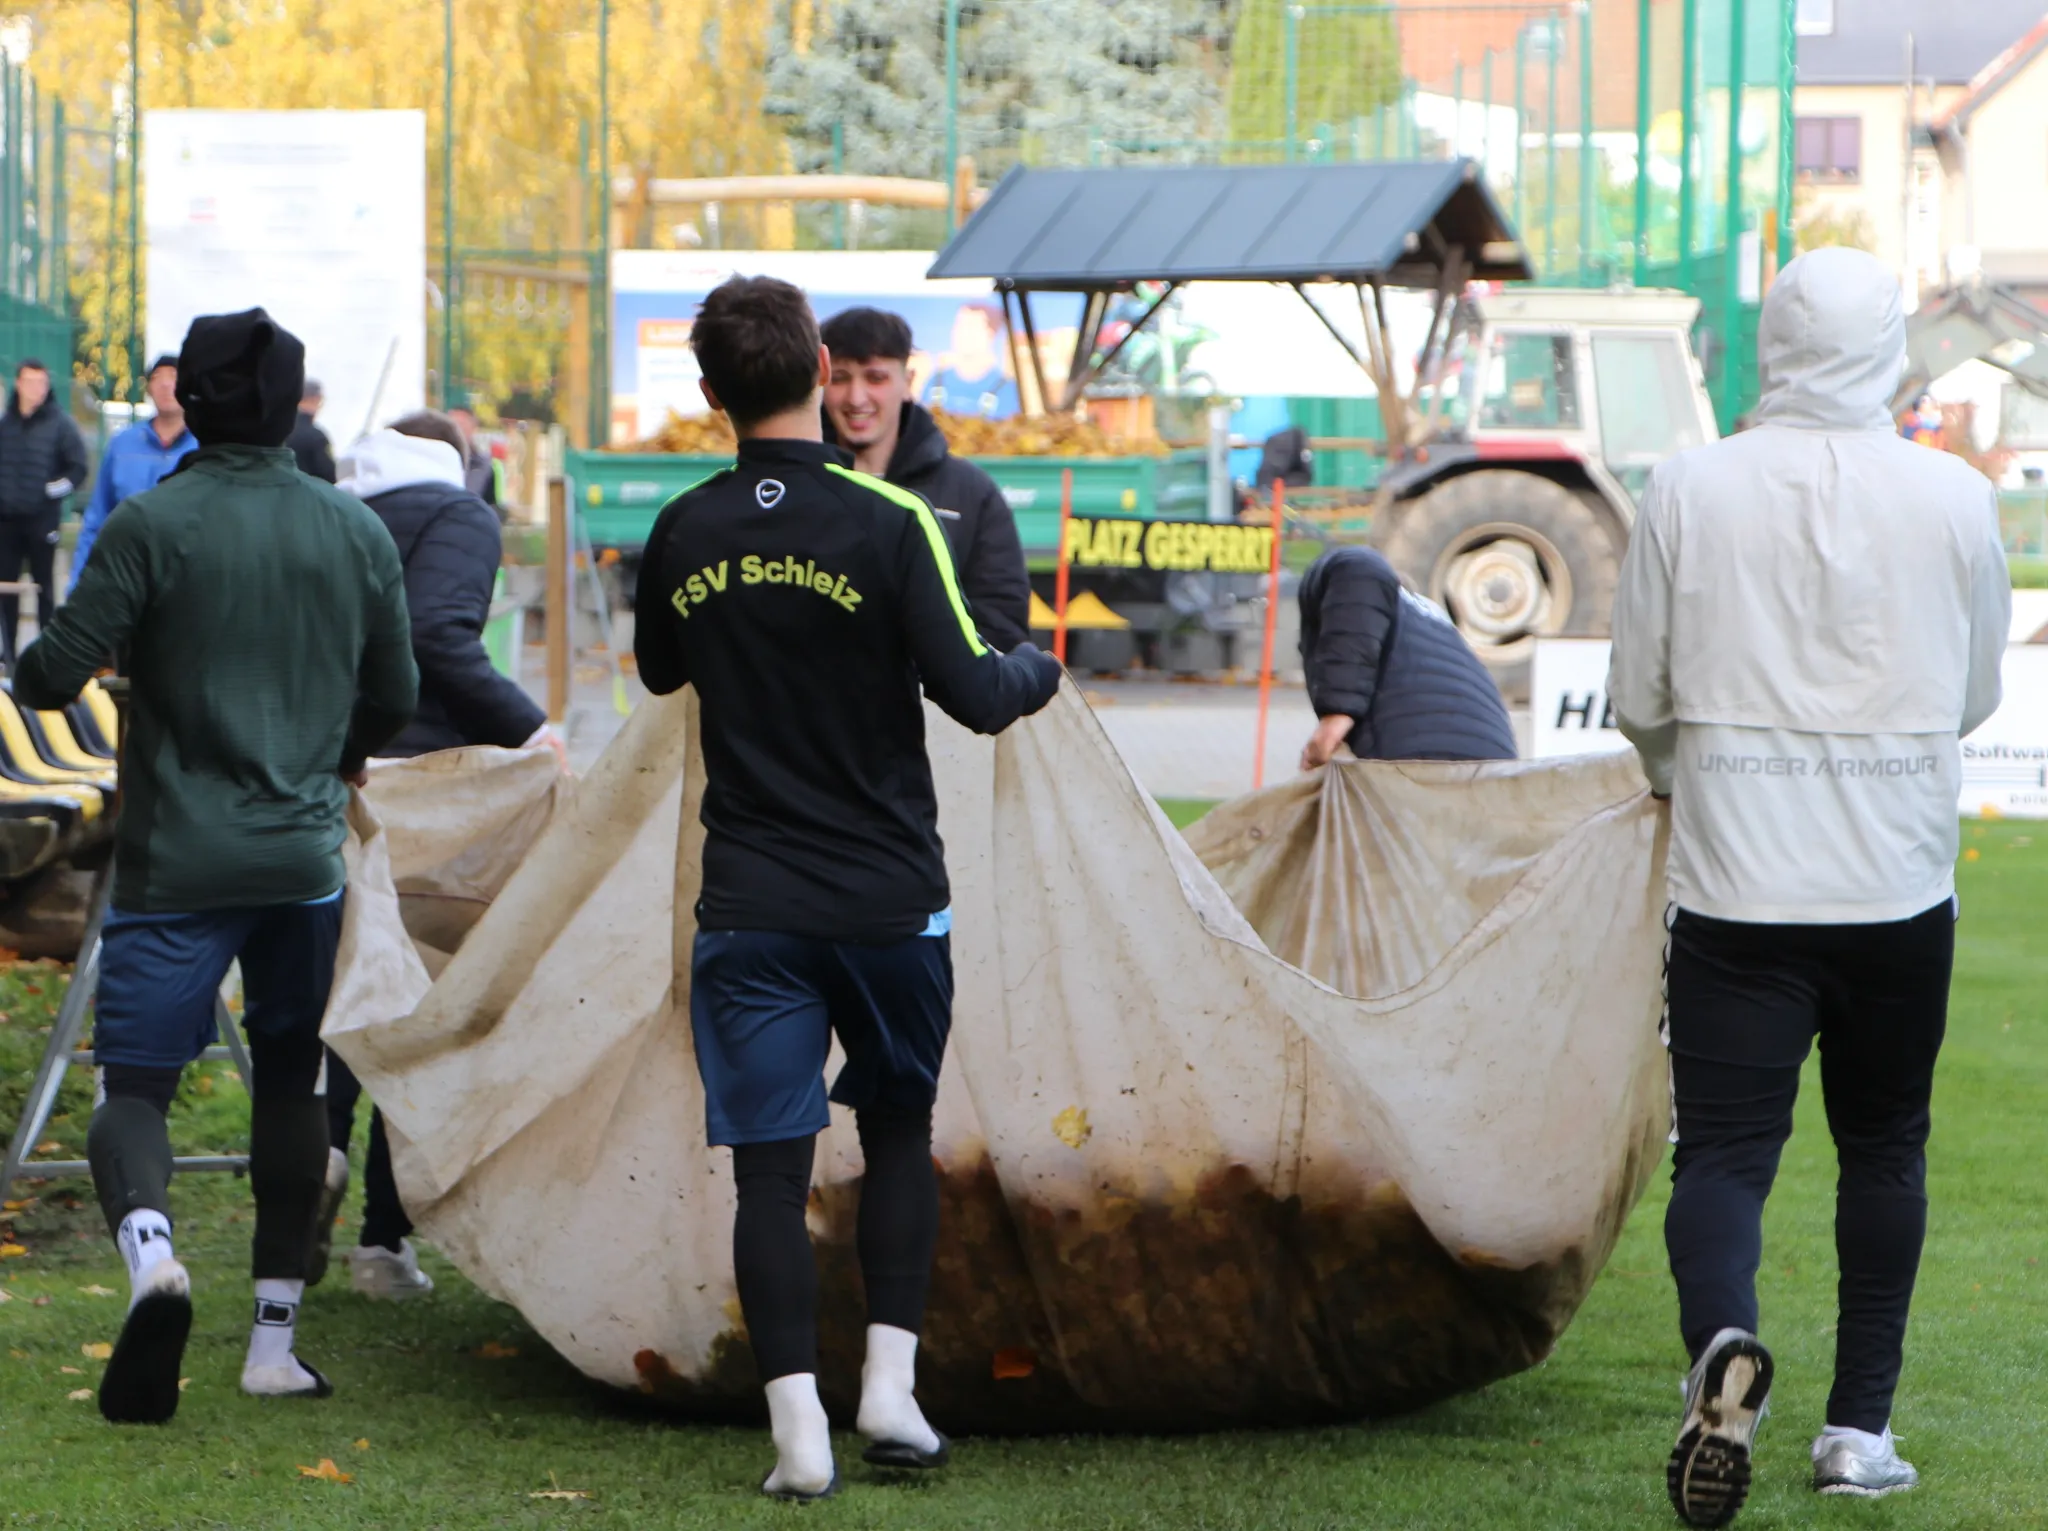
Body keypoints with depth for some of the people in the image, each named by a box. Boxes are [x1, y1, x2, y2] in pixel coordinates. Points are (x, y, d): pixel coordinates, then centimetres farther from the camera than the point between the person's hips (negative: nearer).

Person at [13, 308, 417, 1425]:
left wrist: (34, 667, 12)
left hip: (178, 861, -3)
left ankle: (150, 1249, -32)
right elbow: (394, 696, 13)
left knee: (134, 1083, -1)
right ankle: (274, 1340, 17)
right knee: (287, 1081, 16)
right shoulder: (355, 532, 3)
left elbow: (52, 674, -12)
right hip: (305, 858, 3)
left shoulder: (153, 525, -10)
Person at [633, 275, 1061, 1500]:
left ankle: (798, 1429, -5)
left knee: (772, 1167, 1)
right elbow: (972, 692, -13)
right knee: (899, 1132, 18)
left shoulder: (683, 535, 1)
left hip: (749, 904, 1)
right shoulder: (888, 524, -11)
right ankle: (891, 1386, 10)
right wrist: (1041, 671, 7)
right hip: (888, 893, -1)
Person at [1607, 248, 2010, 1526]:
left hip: (1738, 886, -1)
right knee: (1885, 1146, 17)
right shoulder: (1956, 498, -3)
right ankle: (1862, 1428, 19)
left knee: (1724, 1147, -1)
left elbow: (1639, 698, 3)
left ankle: (1724, 1339, -30)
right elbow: (1976, 693, 10)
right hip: (1902, 887, 1)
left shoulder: (1691, 491, -5)